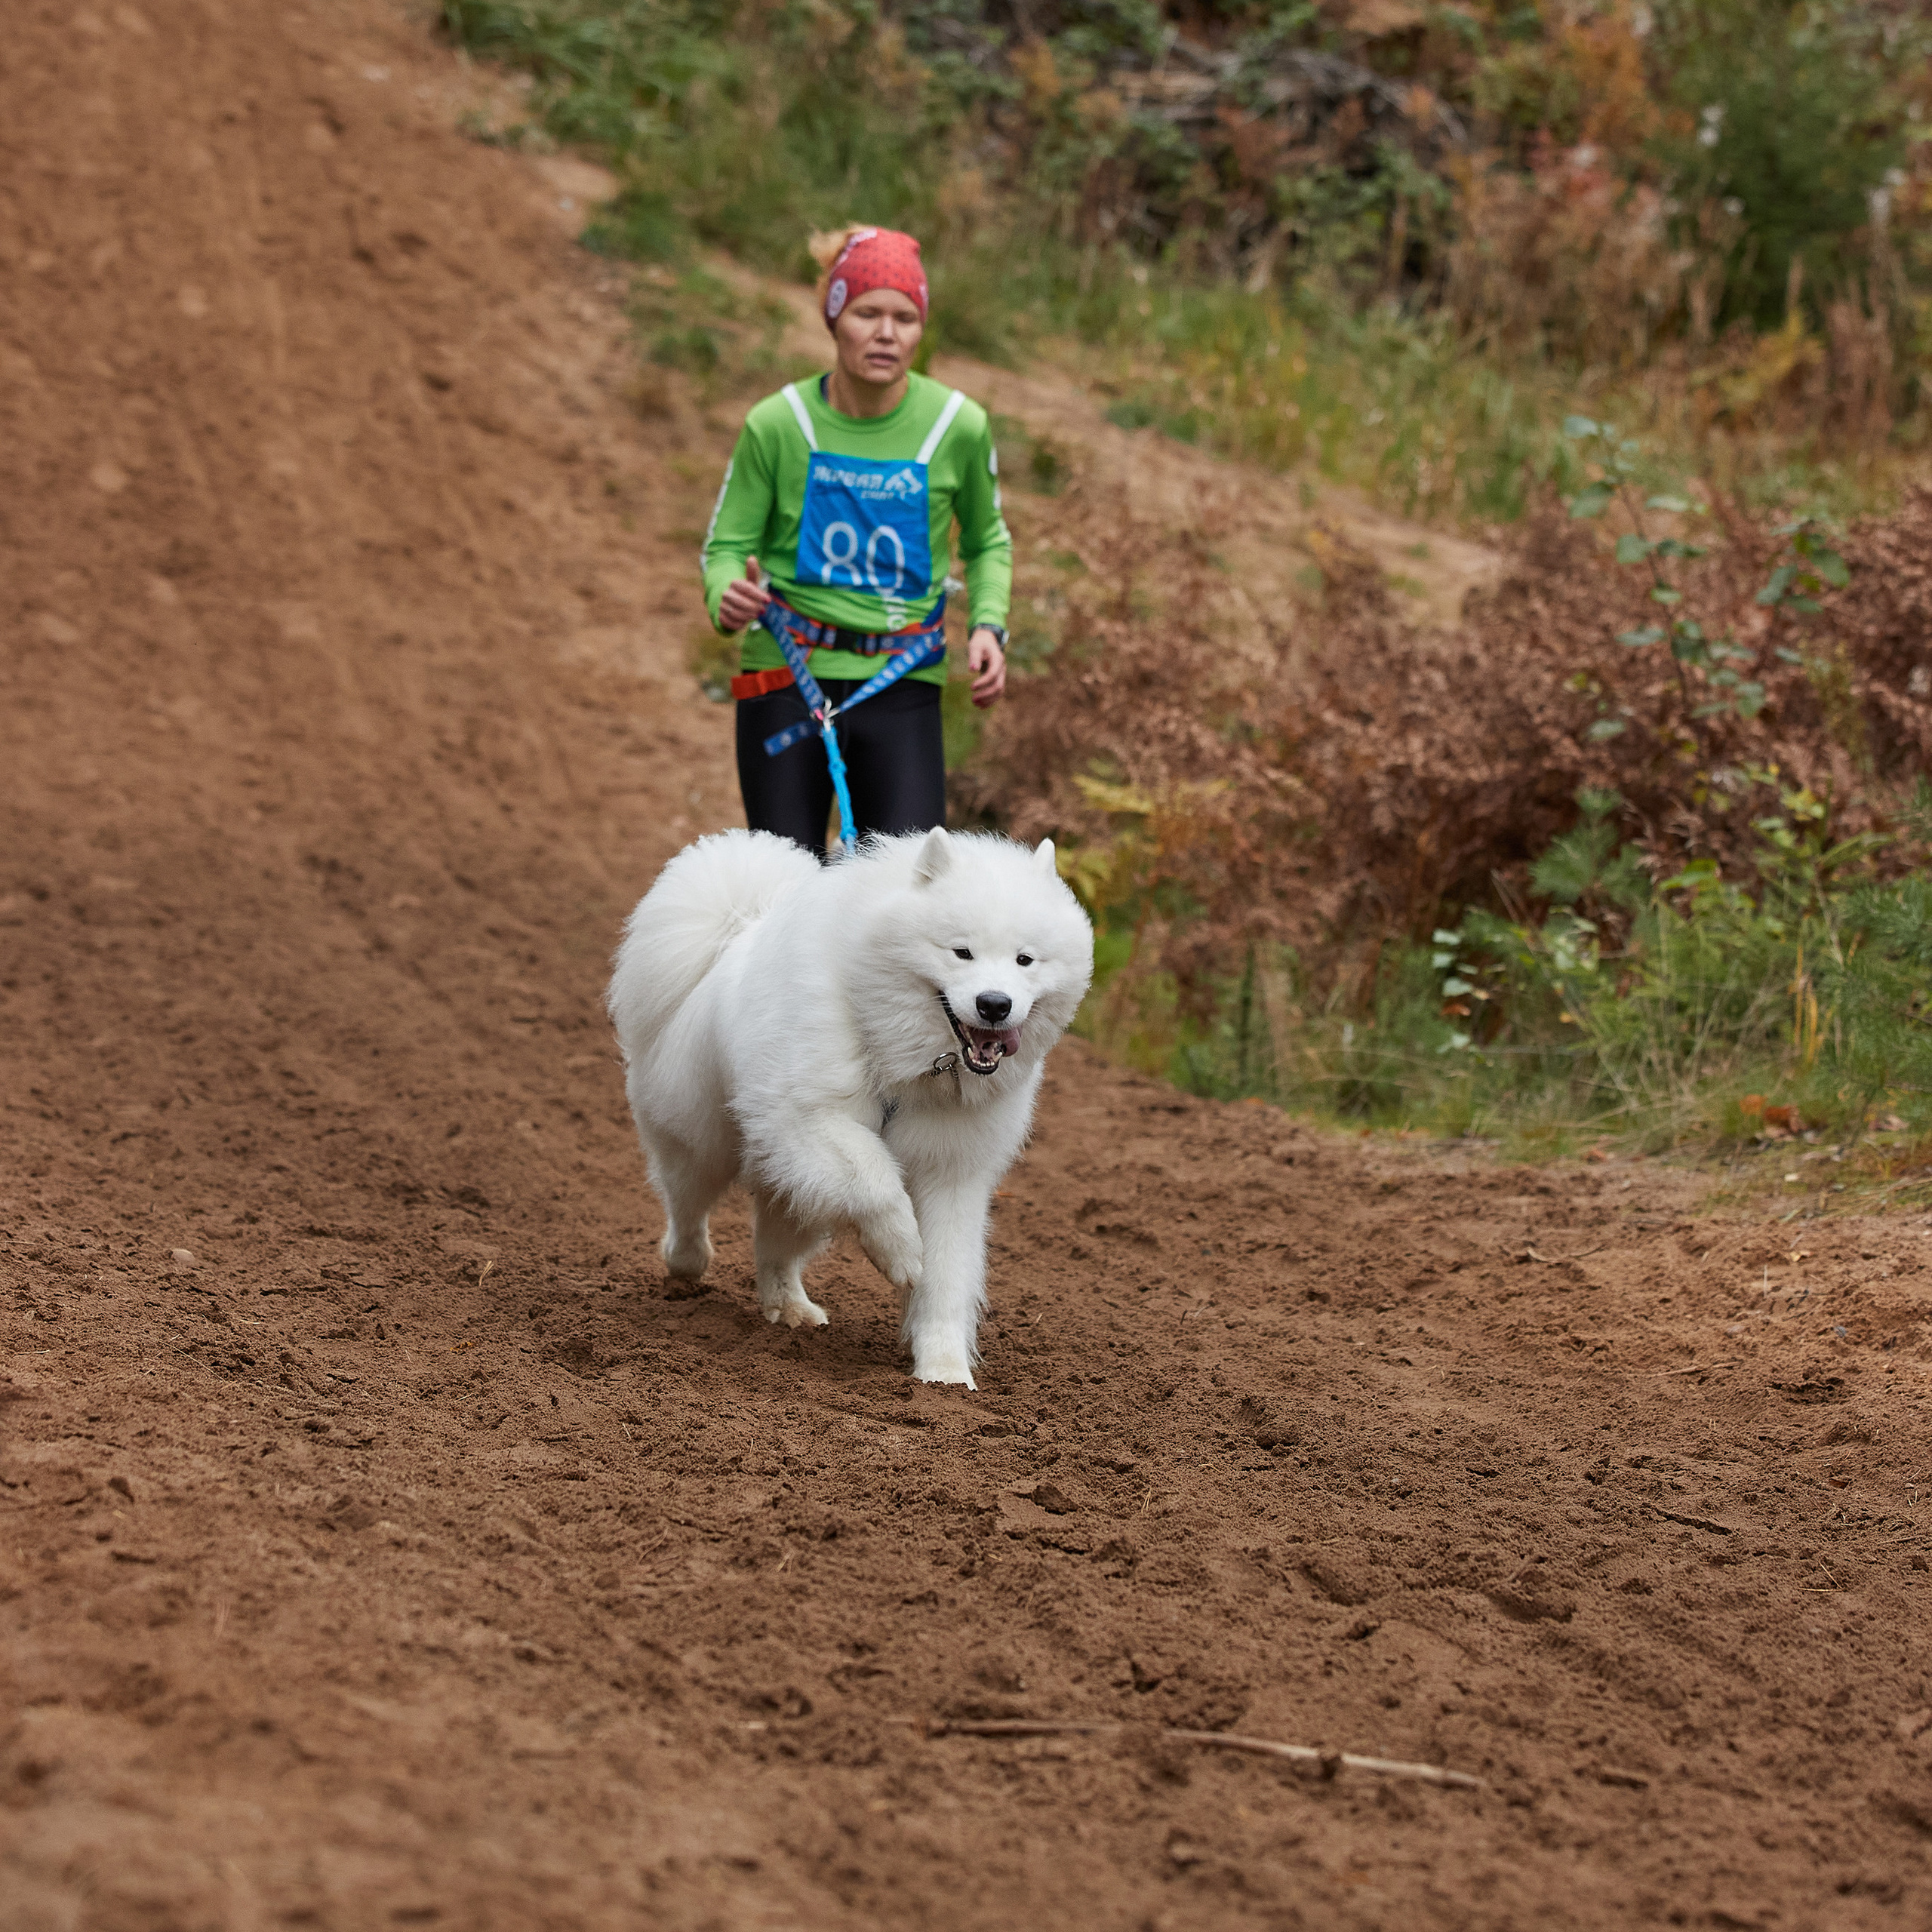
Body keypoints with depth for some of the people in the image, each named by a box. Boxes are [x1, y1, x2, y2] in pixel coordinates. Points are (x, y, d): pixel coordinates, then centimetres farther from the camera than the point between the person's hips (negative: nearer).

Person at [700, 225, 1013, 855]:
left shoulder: (958, 426, -2)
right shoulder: (777, 425, -6)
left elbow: (987, 541, 15)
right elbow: (727, 546, 1)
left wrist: (988, 624, -2)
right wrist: (727, 598, -22)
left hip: (902, 689, 0)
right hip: (787, 676, 0)